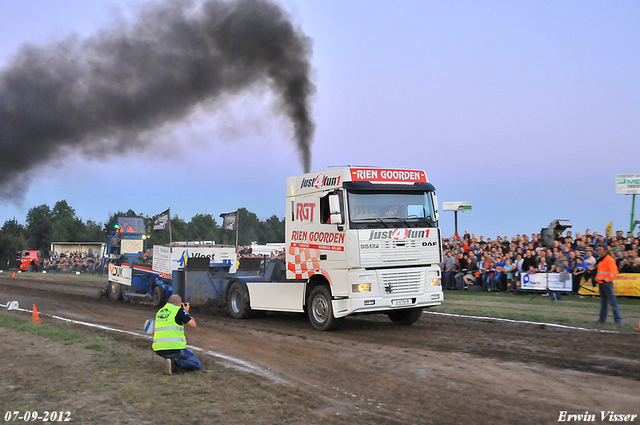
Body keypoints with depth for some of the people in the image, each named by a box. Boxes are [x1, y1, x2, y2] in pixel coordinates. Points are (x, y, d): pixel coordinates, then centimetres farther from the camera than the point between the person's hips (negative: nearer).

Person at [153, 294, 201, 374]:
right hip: (174, 348, -6)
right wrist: (187, 312, 16)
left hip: (158, 350, 6)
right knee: (196, 365, 6)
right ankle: (174, 361, -15)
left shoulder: (160, 311, 15)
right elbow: (193, 324, 0)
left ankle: (171, 360, 6)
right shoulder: (179, 310, -4)